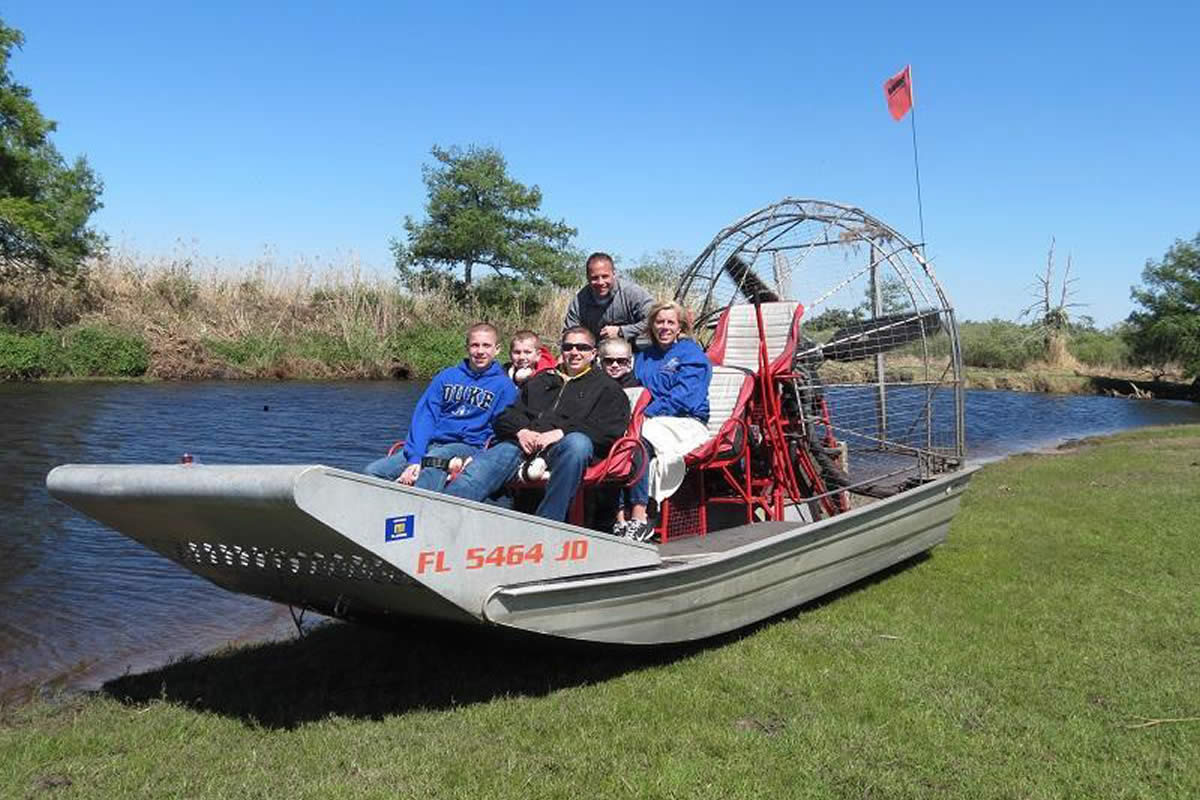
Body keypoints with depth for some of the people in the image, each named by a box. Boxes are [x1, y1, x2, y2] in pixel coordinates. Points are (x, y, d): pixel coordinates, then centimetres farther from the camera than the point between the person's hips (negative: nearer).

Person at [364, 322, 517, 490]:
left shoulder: (504, 386, 4)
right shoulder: (446, 377, 14)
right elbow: (424, 417, 4)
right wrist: (414, 458, -12)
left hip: (467, 446, -5)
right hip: (431, 444, 5)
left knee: (428, 469, -37)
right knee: (372, 471, -10)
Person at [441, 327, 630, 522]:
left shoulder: (606, 387, 23)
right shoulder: (540, 380, 33)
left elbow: (611, 429, 4)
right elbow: (505, 416, 26)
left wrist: (563, 432, -9)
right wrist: (520, 430, 1)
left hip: (563, 448, -3)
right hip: (523, 444, 3)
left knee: (577, 443, -39)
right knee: (476, 471, -24)